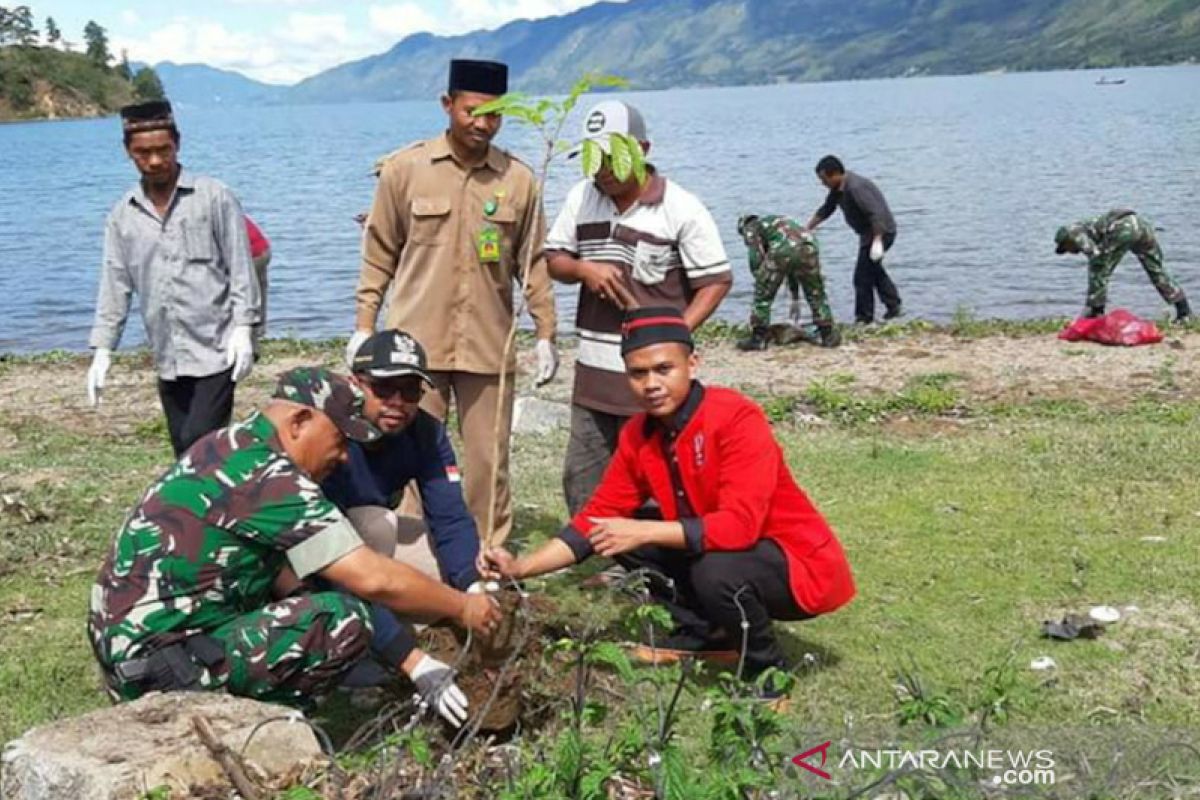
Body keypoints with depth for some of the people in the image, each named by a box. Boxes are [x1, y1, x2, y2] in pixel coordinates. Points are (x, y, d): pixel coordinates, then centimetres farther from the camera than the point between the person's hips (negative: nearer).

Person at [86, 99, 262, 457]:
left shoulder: (214, 197, -2)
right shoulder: (123, 215, 10)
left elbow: (240, 267, -4)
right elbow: (114, 285, 11)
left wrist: (243, 328, -12)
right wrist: (102, 350, 6)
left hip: (216, 350, -5)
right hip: (168, 359, 5)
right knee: (185, 453, 9)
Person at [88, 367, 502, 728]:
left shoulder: (231, 447, 10)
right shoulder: (266, 476, -18)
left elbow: (285, 577, 10)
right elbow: (373, 578, -20)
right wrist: (463, 606, -4)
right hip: (161, 662, -10)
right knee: (346, 620, -17)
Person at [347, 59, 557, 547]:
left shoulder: (518, 179, 3)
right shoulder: (405, 169, 0)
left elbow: (533, 262, 8)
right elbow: (379, 254, 5)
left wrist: (545, 335, 5)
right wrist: (363, 327, 2)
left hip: (488, 346, 1)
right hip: (417, 342, -1)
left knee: (488, 461, 7)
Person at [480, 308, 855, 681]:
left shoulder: (738, 418, -25)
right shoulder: (638, 436, -3)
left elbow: (740, 524, -33)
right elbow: (598, 516, 0)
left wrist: (644, 531, -35)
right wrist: (520, 568, -10)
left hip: (801, 564, -7)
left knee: (716, 571, -35)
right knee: (626, 539, -3)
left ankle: (769, 672, -6)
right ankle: (705, 635, 12)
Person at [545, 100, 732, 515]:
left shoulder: (681, 209, -8)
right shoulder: (581, 197, 8)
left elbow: (717, 280, -6)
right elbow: (553, 259, 14)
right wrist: (582, 268, -9)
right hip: (593, 372, 6)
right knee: (581, 482, 13)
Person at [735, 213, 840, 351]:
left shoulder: (750, 228, 26)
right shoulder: (778, 222, 43)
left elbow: (756, 259, 7)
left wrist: (761, 281, 19)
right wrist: (794, 297, 48)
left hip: (782, 250, -5)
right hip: (808, 245, 5)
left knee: (762, 296, 12)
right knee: (816, 295, 22)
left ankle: (757, 339, 14)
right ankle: (828, 336, 26)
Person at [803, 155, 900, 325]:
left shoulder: (855, 188, -28)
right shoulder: (838, 188, 3)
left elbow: (876, 213, -32)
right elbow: (826, 209, 16)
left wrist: (877, 241, -36)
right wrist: (807, 229, 15)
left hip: (881, 232, -11)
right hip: (868, 233, 11)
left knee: (862, 276, -8)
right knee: (874, 270, 25)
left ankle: (864, 319, 1)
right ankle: (893, 306, 35)